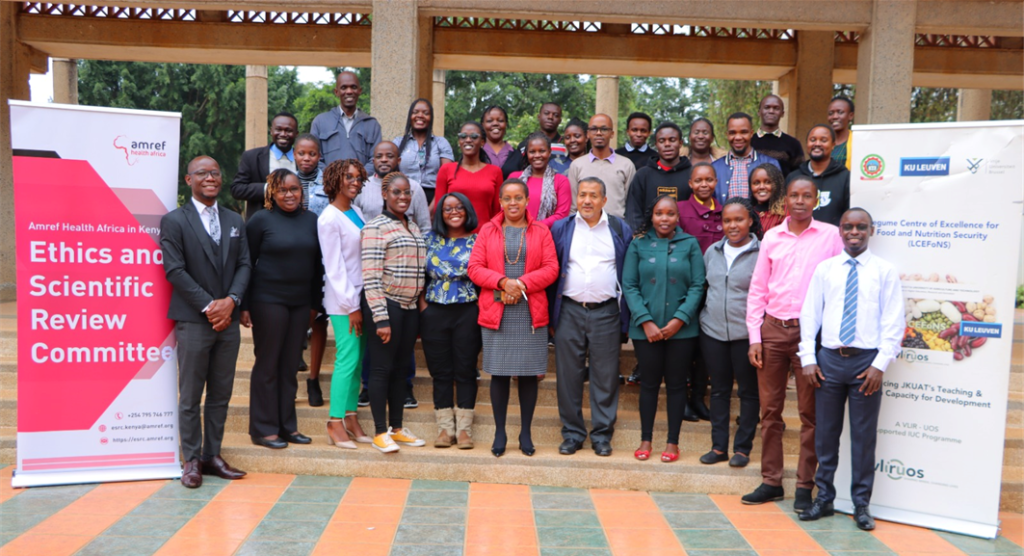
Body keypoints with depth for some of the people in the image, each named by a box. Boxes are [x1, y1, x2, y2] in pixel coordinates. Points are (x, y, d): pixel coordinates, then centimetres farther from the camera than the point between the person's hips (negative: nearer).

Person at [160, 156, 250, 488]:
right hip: (193, 321, -5)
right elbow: (175, 270, -9)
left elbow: (244, 264, 8)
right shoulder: (174, 221, -2)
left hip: (228, 320, 5)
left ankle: (213, 455, 19)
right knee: (190, 396, 3)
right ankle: (192, 460, 13)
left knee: (221, 394, 9)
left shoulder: (234, 221, 13)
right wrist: (208, 306, -14)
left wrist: (231, 300, -9)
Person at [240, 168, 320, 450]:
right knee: (267, 365, 3)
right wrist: (244, 305, -7)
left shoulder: (310, 220, 8)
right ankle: (263, 429, 13)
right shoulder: (261, 220, -4)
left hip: (300, 302, 4)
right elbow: (246, 263, -4)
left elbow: (317, 264, 13)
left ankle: (287, 425, 20)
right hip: (268, 300, -4)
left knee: (290, 365, 10)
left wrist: (315, 302, 10)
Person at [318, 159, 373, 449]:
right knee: (347, 359, -7)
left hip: (361, 295, 7)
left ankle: (352, 419, 16)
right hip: (343, 300, -7)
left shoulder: (357, 211, 12)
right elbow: (334, 267, -13)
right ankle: (335, 425, 2)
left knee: (357, 360, 9)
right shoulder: (329, 219, -11)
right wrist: (351, 306, -13)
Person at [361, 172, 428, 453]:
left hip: (410, 307, 7)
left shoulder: (414, 227, 14)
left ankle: (397, 427, 23)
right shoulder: (375, 227, -9)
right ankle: (380, 432, 9)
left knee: (401, 369, 13)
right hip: (385, 306, -7)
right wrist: (381, 318, -19)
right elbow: (371, 277, -15)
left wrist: (422, 306, 13)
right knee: (382, 368, 0)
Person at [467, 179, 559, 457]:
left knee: (529, 374, 5)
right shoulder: (487, 230, 7)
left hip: (531, 312, 0)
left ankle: (526, 433, 18)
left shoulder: (541, 231, 7)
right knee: (499, 374, 3)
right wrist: (503, 282, -14)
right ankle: (499, 433, 16)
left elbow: (551, 268, -1)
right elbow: (475, 268, 0)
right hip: (495, 312, 0)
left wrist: (522, 284, -14)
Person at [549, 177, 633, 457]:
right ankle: (572, 433, 17)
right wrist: (551, 310, 2)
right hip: (569, 311, 1)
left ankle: (602, 434, 15)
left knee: (606, 376, 3)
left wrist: (625, 314, 0)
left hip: (606, 312, -1)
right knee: (569, 375, 5)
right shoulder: (560, 229, 7)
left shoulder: (621, 230, 5)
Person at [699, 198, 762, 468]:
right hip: (712, 331, 5)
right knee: (719, 389, 11)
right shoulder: (712, 252, 9)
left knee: (748, 391, 6)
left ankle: (742, 448, 17)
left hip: (746, 333, -4)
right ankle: (719, 446, 20)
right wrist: (704, 314, 13)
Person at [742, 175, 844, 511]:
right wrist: (754, 337, 3)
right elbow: (758, 290, 9)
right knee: (770, 409, 7)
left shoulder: (830, 236, 1)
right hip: (773, 330, 3)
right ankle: (771, 481, 18)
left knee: (809, 412, 4)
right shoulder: (772, 238, 8)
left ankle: (805, 486, 13)